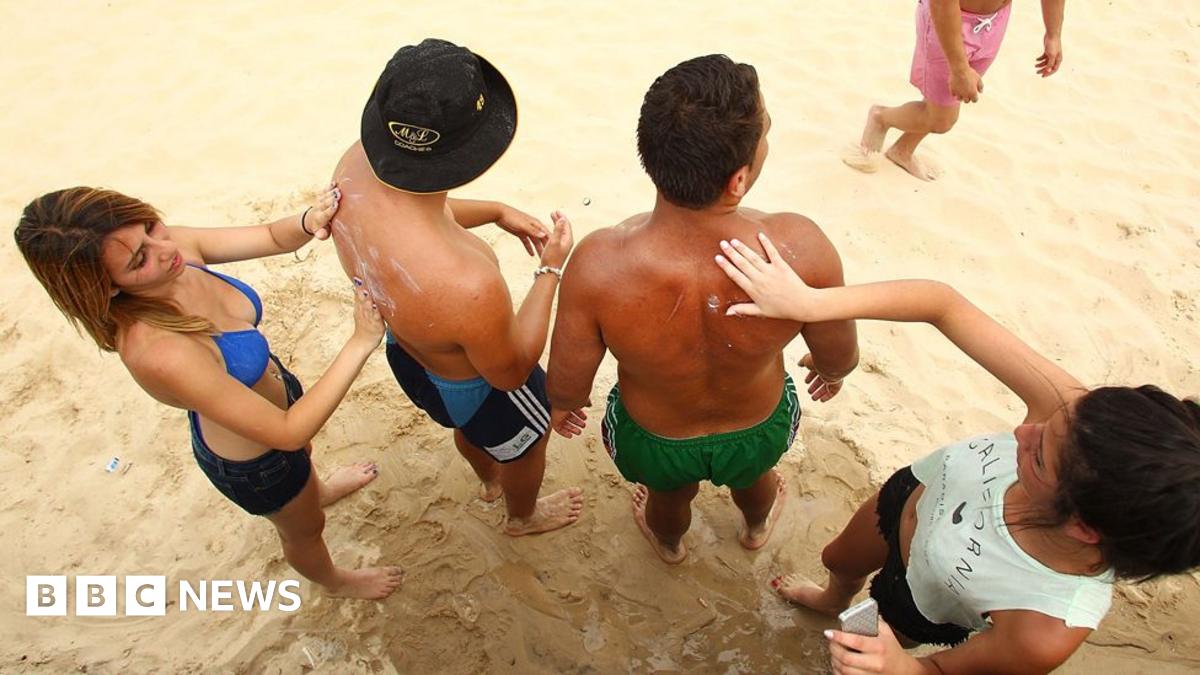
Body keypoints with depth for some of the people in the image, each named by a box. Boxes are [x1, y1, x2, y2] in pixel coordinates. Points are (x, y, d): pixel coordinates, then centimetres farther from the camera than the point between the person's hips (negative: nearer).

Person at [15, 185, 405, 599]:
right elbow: (288, 432, -36)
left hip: (273, 387, 6)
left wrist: (308, 221, -35)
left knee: (303, 455, 40)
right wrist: (360, 344, -39)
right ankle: (334, 581, 61)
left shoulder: (177, 248, -25)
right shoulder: (159, 352, -44)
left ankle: (318, 492, 76)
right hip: (253, 461, -6)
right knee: (304, 529, 27)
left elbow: (273, 239, -12)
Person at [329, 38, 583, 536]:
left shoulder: (356, 164, -27)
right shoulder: (469, 284, -49)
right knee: (526, 440, 31)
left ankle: (489, 480, 74)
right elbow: (511, 371, -25)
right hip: (474, 388, -6)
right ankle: (523, 516, 65)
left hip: (403, 349, 7)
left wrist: (495, 212, -2)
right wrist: (551, 270, -18)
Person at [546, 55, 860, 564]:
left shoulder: (598, 266, -40)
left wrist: (562, 406, 5)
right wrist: (831, 372, 10)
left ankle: (669, 542, 73)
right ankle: (757, 527, 74)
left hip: (653, 439, 0)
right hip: (759, 429, 1)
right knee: (752, 474, 39)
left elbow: (567, 386, -21)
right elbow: (838, 355, -16)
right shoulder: (800, 249, -37)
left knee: (668, 493, 37)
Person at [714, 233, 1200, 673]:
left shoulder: (1047, 633, -46)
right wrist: (808, 303, -42)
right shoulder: (1081, 423, -40)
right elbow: (944, 304, -36)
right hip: (913, 490, 4)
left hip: (920, 605, -3)